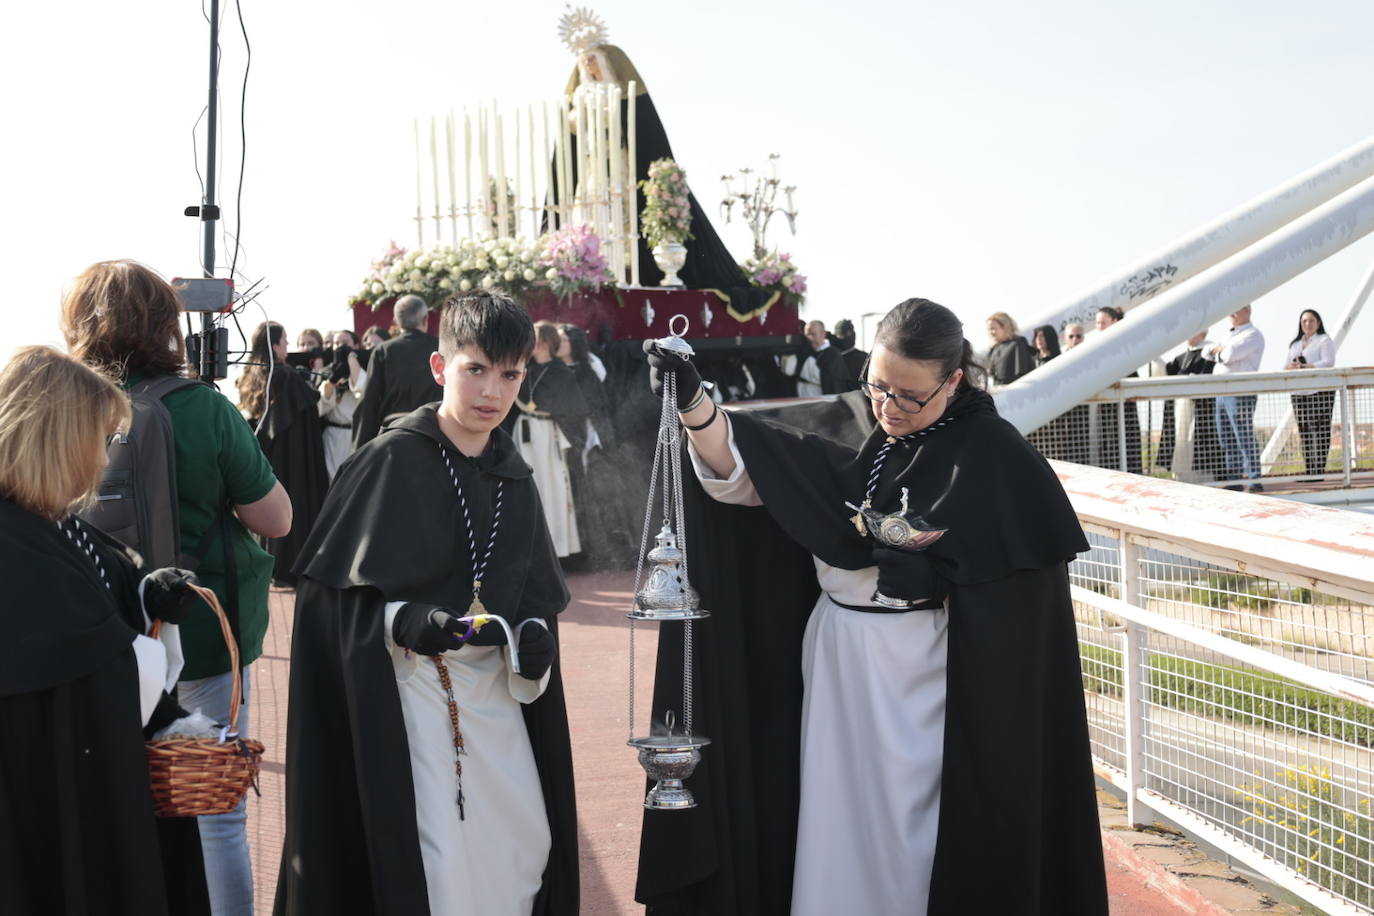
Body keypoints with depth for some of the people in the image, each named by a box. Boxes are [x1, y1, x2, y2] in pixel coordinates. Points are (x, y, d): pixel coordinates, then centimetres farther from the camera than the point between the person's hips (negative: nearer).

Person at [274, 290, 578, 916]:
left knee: (526, 850, 10)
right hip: (410, 695, -6)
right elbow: (331, 595, -10)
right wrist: (404, 624, -26)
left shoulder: (515, 479, 8)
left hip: (497, 695, 6)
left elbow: (535, 597, 12)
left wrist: (535, 637, -9)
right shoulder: (389, 461, -10)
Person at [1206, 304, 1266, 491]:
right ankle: (1233, 480, 13)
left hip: (1240, 393, -9)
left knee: (1245, 438, -10)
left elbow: (1230, 354, -20)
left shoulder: (1252, 335, -5)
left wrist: (1217, 352, 1)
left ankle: (1254, 480, -8)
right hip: (1222, 393, 9)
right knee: (1226, 440, 9)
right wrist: (1219, 348, -1)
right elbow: (1206, 352, 18)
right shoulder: (1231, 335, 25)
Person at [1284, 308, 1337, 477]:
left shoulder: (1324, 340, 2)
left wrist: (1304, 367, -21)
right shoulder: (1295, 344, 21)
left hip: (1320, 391, -6)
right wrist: (1290, 367, -9)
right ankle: (1309, 471, 3)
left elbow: (1328, 363, -11)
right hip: (1299, 393, 6)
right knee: (1304, 432, 2)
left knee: (1321, 430, -8)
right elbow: (1286, 366, 16)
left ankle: (1319, 470, -11)